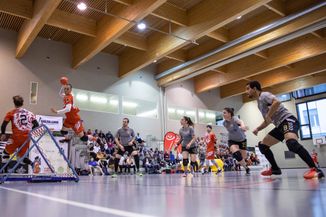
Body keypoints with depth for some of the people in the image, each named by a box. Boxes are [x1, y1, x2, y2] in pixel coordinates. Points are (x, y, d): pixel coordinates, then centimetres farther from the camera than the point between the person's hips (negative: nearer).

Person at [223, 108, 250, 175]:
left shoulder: (234, 118, -28)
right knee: (236, 154, -27)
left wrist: (243, 125, -74)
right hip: (232, 140, 2)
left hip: (242, 140, -2)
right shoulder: (224, 123, -12)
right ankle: (247, 168, -9)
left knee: (244, 157, 5)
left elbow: (240, 122, -53)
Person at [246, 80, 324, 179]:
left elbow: (277, 102, -28)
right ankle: (275, 169, 16)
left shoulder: (264, 95, -6)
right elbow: (267, 121, 30)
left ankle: (315, 169, -33)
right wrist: (257, 129, 16)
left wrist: (268, 116, -18)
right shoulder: (259, 103, 22)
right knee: (262, 145, 9)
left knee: (291, 142, -37)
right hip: (280, 125, 10)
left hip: (288, 120, -10)